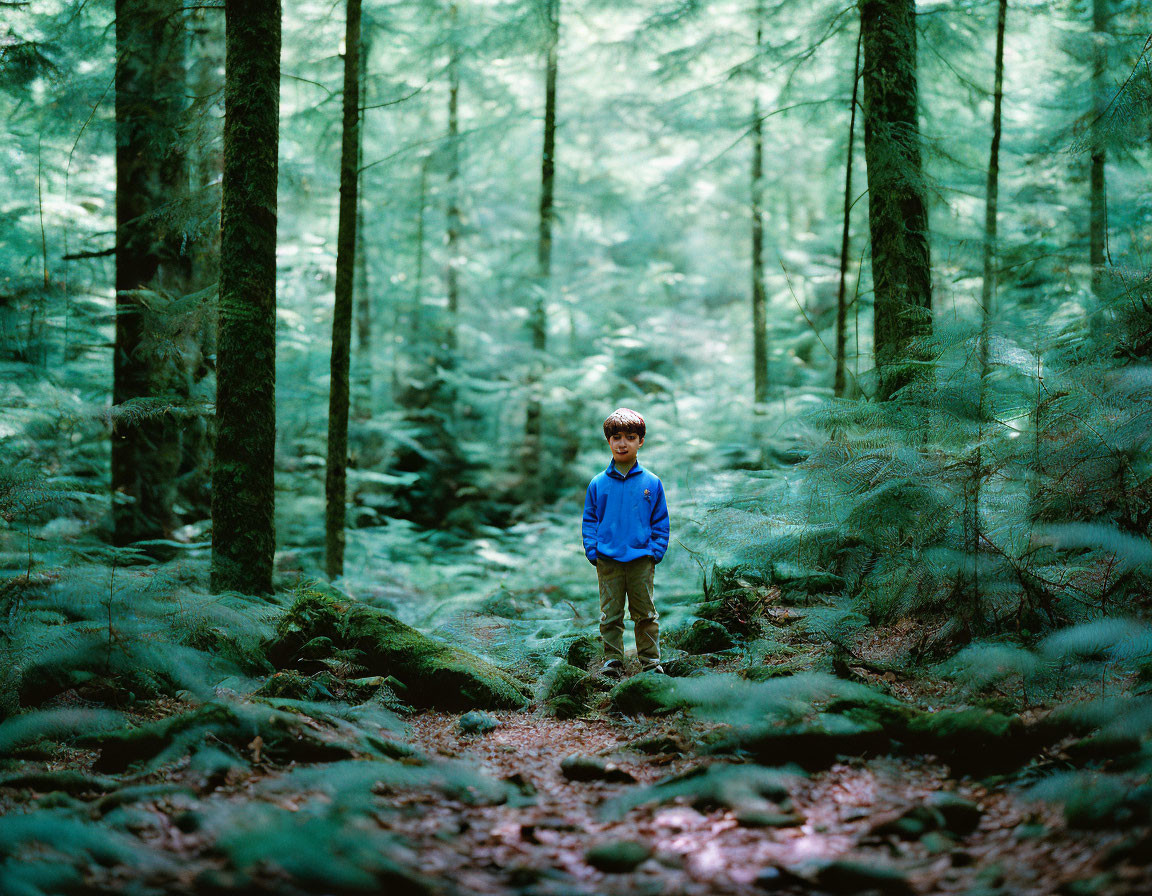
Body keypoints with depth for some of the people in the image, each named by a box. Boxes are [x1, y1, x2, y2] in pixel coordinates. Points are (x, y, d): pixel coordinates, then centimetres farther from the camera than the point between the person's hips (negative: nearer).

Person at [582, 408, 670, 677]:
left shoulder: (651, 483, 3)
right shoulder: (598, 484, 4)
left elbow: (660, 522, 7)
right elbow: (589, 521, 9)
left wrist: (656, 551, -3)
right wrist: (593, 551, -1)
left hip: (642, 560, 0)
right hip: (608, 562, 1)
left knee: (645, 614, 6)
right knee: (610, 615, 4)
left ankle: (650, 662, 16)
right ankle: (613, 662, 12)